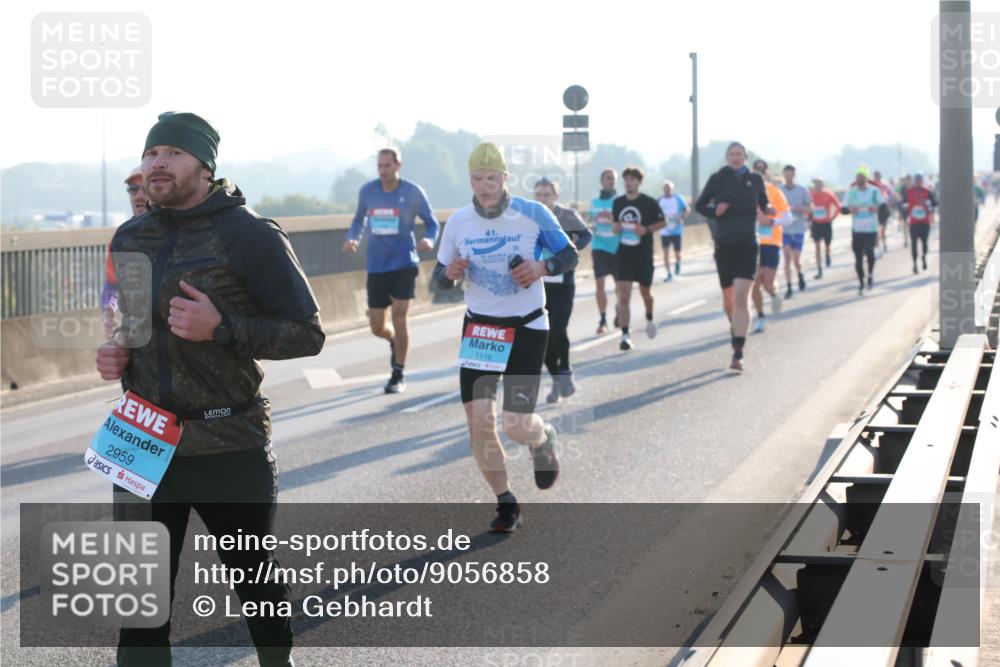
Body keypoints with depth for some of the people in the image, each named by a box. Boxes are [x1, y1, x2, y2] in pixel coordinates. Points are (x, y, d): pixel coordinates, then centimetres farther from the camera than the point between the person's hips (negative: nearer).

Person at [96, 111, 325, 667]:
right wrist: (114, 351, 2)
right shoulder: (129, 238, 8)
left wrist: (221, 329, -23)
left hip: (229, 449, -4)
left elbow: (307, 334, -11)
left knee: (256, 581, 14)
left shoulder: (250, 236, -10)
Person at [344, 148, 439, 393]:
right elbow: (359, 218, 18)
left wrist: (429, 240, -19)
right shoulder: (367, 191, 2)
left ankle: (398, 375, 4)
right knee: (377, 327, 5)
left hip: (404, 264, -3)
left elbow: (431, 222, 3)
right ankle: (394, 341, 42)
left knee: (399, 317, -11)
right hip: (376, 267, 3)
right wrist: (352, 238, -2)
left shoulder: (412, 192, -6)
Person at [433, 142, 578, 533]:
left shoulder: (532, 214, -10)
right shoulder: (458, 222, -2)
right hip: (479, 327, 3)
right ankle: (506, 504, 12)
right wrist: (450, 273, -16)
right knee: (478, 422, -7)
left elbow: (570, 255, 1)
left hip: (526, 328, -3)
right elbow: (440, 278, 8)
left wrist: (542, 268, -19)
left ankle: (543, 440, 32)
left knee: (517, 425, -7)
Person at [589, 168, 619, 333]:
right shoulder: (594, 201, 9)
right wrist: (591, 226, 1)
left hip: (617, 247, -2)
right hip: (599, 247, 2)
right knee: (599, 283, -10)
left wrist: (612, 217, -29)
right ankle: (603, 320, -5)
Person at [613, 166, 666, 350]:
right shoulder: (617, 202, 4)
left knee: (645, 291, 15)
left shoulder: (649, 203, -6)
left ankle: (649, 319, 46)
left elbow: (663, 223, 0)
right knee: (623, 296, -10)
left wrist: (647, 229, -18)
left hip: (644, 254, -1)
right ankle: (625, 335, -11)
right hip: (624, 254, 1)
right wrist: (616, 227, -7)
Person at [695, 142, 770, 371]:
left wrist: (768, 209, -3)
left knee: (741, 298, -15)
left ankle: (738, 353, -18)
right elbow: (699, 205, 7)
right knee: (728, 298, 13)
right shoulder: (717, 179, 2)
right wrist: (714, 211, -13)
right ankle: (734, 325, 46)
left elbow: (763, 202, 19)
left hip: (747, 244, -1)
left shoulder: (755, 180, 4)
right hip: (724, 245, 1)